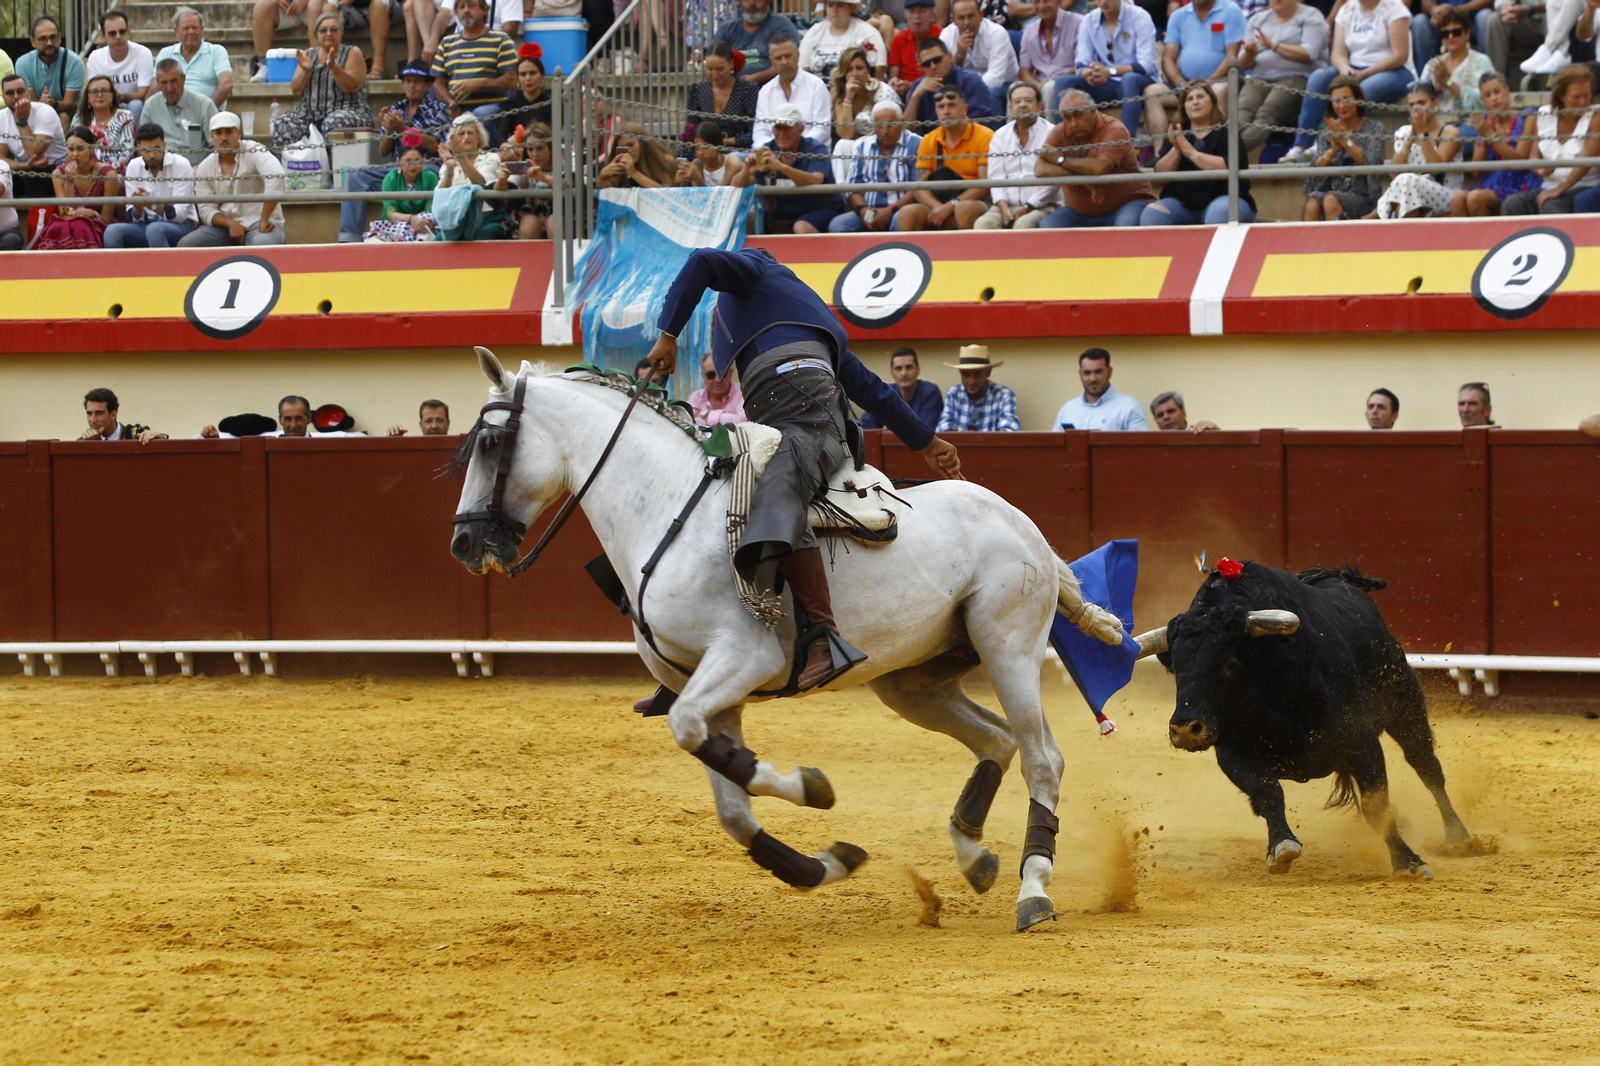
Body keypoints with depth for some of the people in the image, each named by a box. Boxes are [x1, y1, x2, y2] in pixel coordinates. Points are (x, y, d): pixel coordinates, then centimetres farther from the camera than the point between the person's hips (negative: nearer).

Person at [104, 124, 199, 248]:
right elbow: (134, 217, 0)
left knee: (154, 229, -37)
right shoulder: (134, 166, 2)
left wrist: (153, 205, -34)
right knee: (112, 231, -24)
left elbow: (180, 213, -17)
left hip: (180, 225, -4)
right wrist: (137, 209, -24)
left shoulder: (181, 165, -10)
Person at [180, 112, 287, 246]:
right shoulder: (205, 167, 6)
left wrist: (264, 221, -29)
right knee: (184, 245, -19)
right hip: (225, 226, 5)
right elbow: (207, 210, 3)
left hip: (257, 222, -5)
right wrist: (230, 224, -18)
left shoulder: (253, 152, -8)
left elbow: (276, 177, -26)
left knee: (261, 243, -40)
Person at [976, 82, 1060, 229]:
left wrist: (1028, 207, -12)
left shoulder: (1050, 133, 0)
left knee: (1024, 224, -36)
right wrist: (1004, 208, -8)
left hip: (1041, 206, -4)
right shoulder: (1001, 135, 15)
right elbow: (995, 177, 9)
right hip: (1007, 205, 4)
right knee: (982, 224, -26)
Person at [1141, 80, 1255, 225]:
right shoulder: (1177, 134, 13)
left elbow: (1230, 169, -17)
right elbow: (1161, 173, 4)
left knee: (1219, 214, -38)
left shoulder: (1226, 131, 0)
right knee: (1150, 214, -22)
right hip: (1183, 203, 4)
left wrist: (1192, 153, -20)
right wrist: (1176, 150, -14)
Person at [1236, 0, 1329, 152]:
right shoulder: (1258, 20, 22)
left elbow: (1309, 54, -9)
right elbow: (1244, 65, 16)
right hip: (1259, 79, 5)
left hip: (1297, 78, -5)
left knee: (1266, 113, -33)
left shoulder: (1311, 17, 8)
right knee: (1243, 110, -30)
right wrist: (1249, 54, -8)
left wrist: (1273, 45, -8)